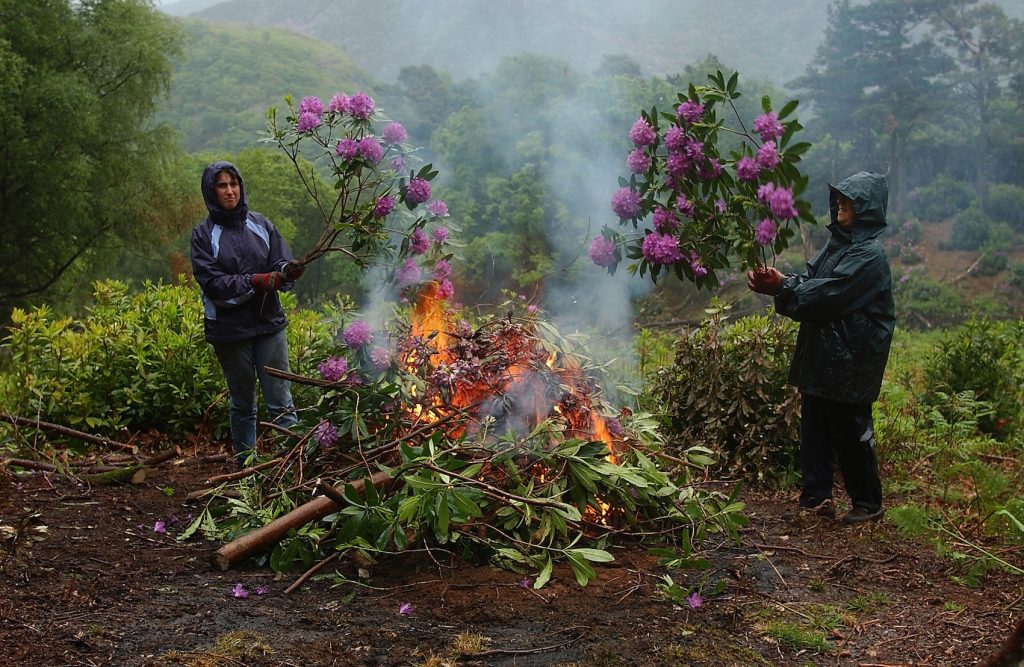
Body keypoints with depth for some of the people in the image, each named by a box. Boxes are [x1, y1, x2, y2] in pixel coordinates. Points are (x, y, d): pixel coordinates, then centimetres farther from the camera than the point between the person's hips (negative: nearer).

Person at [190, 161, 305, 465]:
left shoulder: (260, 224, 5)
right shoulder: (203, 234, -1)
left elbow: (281, 263, 3)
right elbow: (212, 282, -10)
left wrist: (287, 270, -21)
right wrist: (255, 281, -21)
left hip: (269, 324, 1)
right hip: (229, 329, -1)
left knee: (281, 402, -1)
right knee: (242, 404, 12)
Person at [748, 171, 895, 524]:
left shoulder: (869, 254, -15)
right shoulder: (839, 243, 13)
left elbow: (829, 292, -23)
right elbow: (811, 278, 9)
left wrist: (782, 288, -20)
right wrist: (780, 281, -8)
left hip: (850, 360, -8)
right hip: (822, 355, 9)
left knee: (851, 432, 2)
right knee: (816, 427, 11)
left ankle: (867, 503, 17)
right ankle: (817, 496, 18)